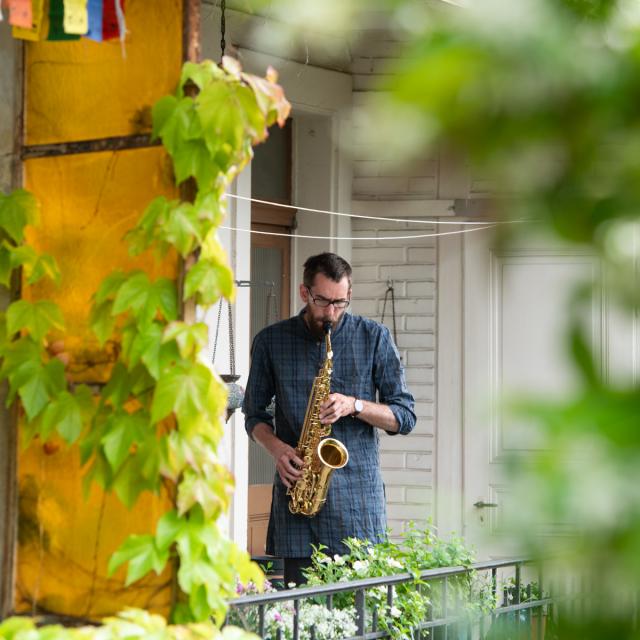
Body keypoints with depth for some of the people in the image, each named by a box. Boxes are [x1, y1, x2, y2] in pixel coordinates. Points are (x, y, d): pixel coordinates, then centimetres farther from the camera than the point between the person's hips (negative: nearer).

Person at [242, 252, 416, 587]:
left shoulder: (374, 338, 5)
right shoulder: (270, 342, 7)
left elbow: (404, 415, 5)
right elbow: (255, 413, 15)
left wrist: (354, 405, -12)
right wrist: (277, 448, -5)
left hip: (357, 490, -1)